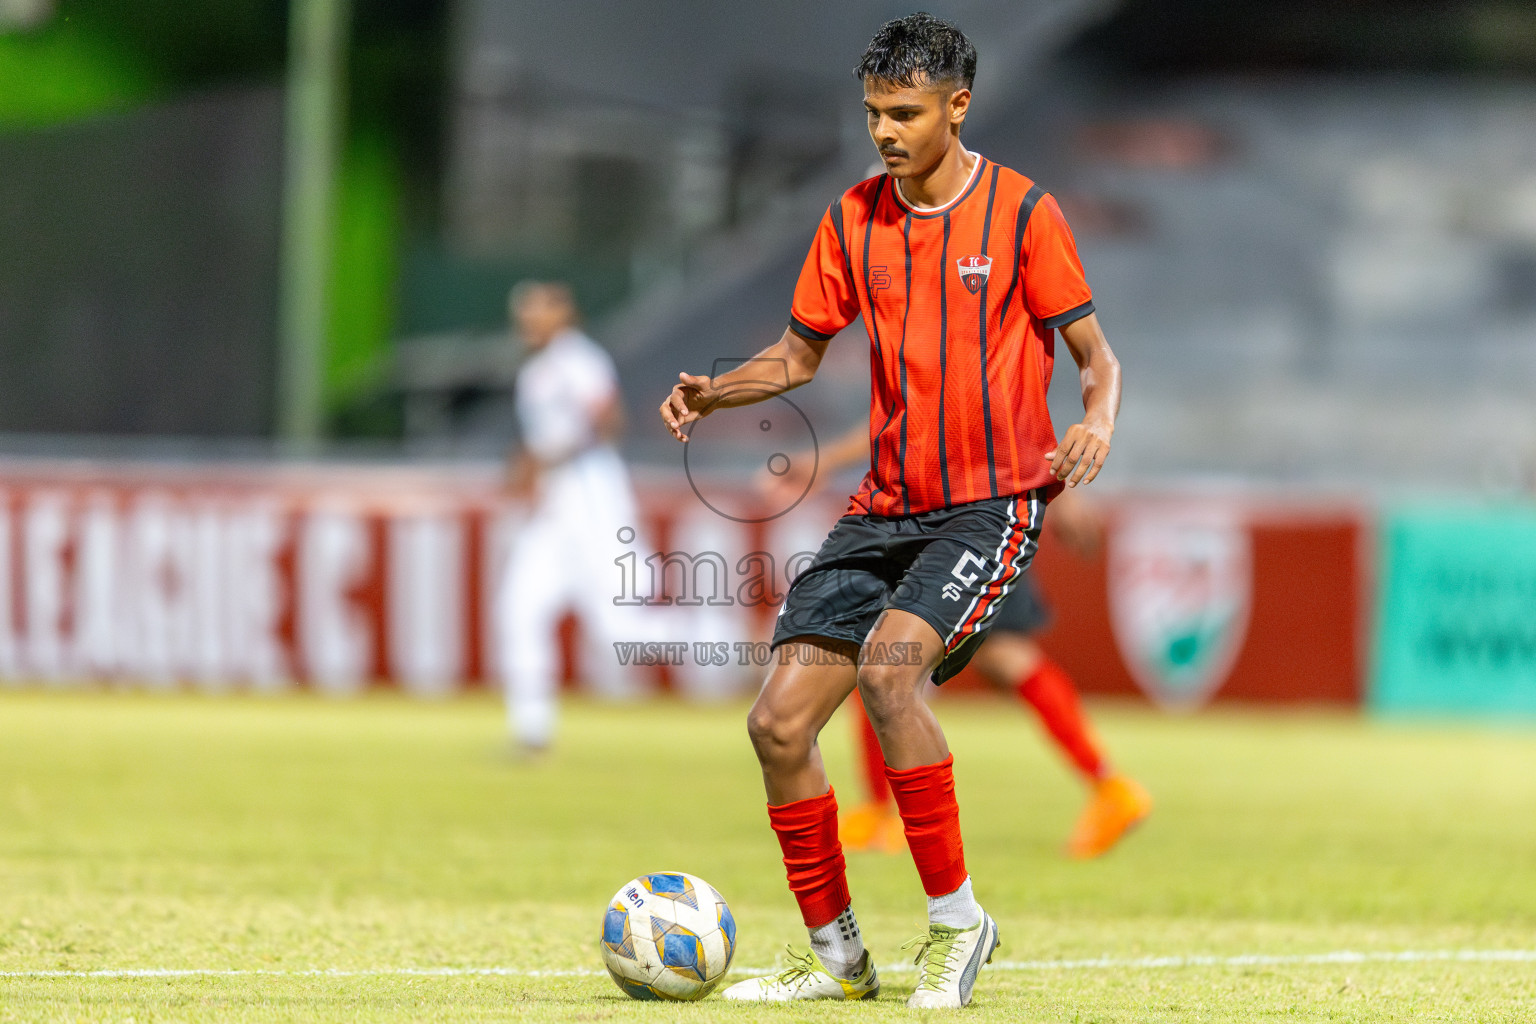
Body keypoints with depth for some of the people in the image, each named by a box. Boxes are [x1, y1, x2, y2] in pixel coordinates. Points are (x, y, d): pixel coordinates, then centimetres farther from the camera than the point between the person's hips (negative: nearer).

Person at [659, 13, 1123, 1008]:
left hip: (992, 504, -6)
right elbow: (802, 352, 17)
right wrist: (715, 393, -3)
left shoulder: (1022, 213, -5)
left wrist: (1097, 419, -24)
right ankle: (835, 954, 13)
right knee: (778, 723, -4)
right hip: (885, 506, 6)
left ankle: (956, 919, -18)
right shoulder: (854, 219, 8)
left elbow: (1095, 352, -2)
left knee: (887, 665, -30)